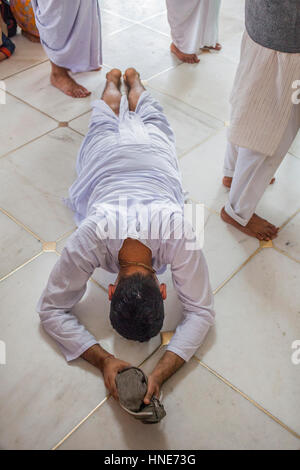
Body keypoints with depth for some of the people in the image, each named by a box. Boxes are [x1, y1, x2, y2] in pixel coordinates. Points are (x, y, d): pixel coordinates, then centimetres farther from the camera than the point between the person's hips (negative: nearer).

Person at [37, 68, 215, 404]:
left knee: (144, 115, 39)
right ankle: (113, 79, 68)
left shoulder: (181, 238, -49)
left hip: (151, 149, 0)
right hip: (108, 154, 0)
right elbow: (50, 309, -36)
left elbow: (201, 312, -38)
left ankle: (133, 78, 67)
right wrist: (103, 360, -49)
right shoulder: (88, 240, -48)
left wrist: (161, 373, -53)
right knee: (108, 117, 39)